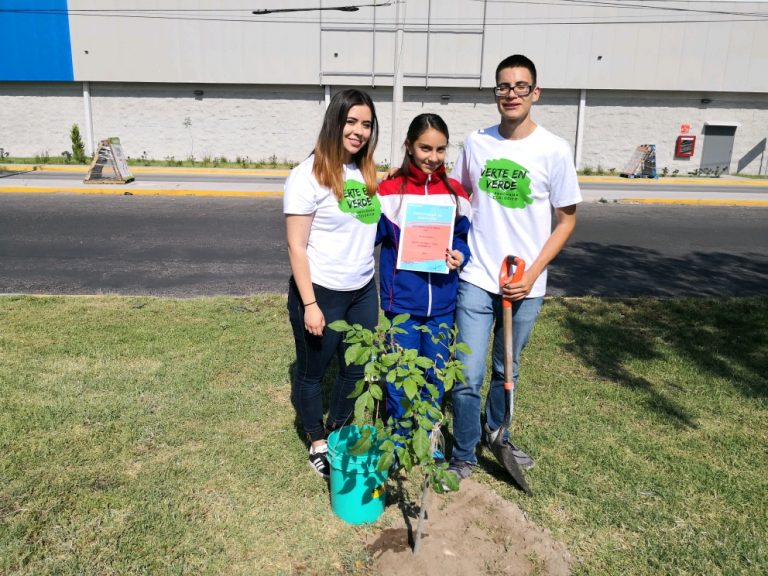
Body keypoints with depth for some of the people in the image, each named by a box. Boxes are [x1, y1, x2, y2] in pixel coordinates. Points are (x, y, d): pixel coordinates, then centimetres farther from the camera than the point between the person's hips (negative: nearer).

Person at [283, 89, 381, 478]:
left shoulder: (367, 173, 5)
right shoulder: (308, 175, -14)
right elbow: (296, 247, -15)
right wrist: (309, 304, -17)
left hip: (364, 291, 7)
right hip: (321, 293, -6)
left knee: (357, 369, 18)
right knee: (312, 373, 13)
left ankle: (338, 432, 41)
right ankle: (317, 444, 35)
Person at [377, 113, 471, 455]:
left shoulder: (455, 192, 4)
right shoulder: (390, 190, -6)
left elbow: (464, 236, 12)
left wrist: (460, 255, -8)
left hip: (442, 303, 3)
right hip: (402, 301, -3)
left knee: (436, 375, 16)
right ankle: (398, 440, 29)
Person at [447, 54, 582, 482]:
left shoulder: (554, 150, -6)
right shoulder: (477, 142, 1)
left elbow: (567, 219, -1)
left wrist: (532, 273, -10)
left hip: (526, 285, 0)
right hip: (477, 279, 1)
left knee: (508, 370, 17)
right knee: (469, 376, -1)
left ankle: (494, 432, 42)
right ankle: (463, 456, 20)